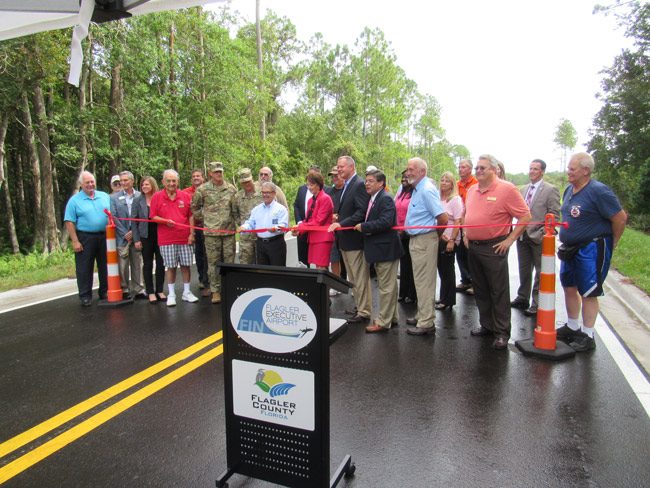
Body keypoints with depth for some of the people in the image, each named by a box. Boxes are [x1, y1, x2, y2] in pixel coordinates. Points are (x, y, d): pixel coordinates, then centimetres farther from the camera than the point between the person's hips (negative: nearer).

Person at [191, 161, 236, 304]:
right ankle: (215, 291, 12)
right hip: (211, 232, -2)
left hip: (229, 231, 2)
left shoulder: (231, 188, 7)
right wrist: (204, 217, 5)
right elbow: (195, 207, 10)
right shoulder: (202, 189, 0)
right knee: (213, 263, 3)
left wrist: (233, 219, 9)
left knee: (229, 261, 6)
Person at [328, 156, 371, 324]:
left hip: (354, 238, -10)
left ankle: (364, 312, 9)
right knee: (353, 278, 17)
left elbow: (362, 212, -21)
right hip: (345, 240, 10)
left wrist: (341, 223, -23)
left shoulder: (359, 185, -13)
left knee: (360, 277, 0)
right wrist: (338, 216, 5)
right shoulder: (346, 186, 16)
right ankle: (359, 307, 28)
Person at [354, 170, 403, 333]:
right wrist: (362, 226, 0)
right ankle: (392, 317, 30)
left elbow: (385, 222, -27)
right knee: (388, 286, 18)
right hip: (379, 248, 10)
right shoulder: (373, 199, 13)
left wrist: (363, 227, -20)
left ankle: (383, 322, 9)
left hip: (385, 249, -10)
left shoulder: (385, 199, -16)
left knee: (386, 287, 0)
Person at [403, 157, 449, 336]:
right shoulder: (417, 189, 13)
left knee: (424, 282, -3)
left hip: (424, 241, -10)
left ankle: (426, 323, 5)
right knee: (420, 281, 17)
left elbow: (443, 218, -23)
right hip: (416, 240, 10)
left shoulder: (427, 190, -18)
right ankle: (422, 315, 30)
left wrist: (435, 235, -8)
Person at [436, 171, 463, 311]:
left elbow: (458, 222, -12)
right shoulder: (438, 199, 8)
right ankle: (444, 299, 25)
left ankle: (448, 301, 15)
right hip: (438, 238, 6)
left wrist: (452, 240, -18)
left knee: (448, 270, 3)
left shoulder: (456, 199, -8)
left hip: (449, 240, -6)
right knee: (441, 268, 12)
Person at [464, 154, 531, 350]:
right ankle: (486, 325, 30)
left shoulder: (506, 189, -11)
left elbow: (525, 216, -11)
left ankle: (502, 333, 11)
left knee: (499, 292, 1)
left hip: (494, 248, -7)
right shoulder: (472, 190, 11)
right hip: (473, 247, 7)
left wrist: (510, 239, -13)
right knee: (480, 290, 15)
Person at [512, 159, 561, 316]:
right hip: (522, 236, 6)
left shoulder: (551, 190, -6)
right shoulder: (524, 189, 13)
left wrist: (542, 233, -18)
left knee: (540, 273, 4)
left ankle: (537, 304, 12)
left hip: (538, 238, -6)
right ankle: (522, 299, 29)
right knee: (524, 270, 16)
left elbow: (554, 215, -11)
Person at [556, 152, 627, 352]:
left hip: (592, 249, -8)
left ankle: (587, 336, 13)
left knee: (589, 293, 1)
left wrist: (611, 244, -5)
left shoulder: (599, 191, -18)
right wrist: (566, 241, 14)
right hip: (571, 248, 8)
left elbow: (620, 218, -16)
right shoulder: (569, 190, 7)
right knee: (569, 288, 16)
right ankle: (572, 327, 33)